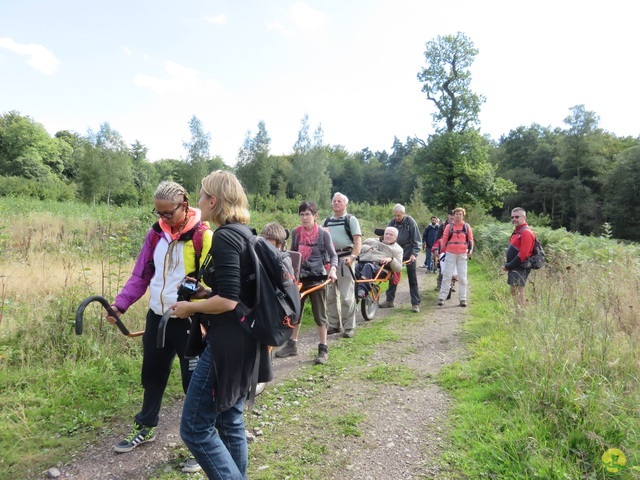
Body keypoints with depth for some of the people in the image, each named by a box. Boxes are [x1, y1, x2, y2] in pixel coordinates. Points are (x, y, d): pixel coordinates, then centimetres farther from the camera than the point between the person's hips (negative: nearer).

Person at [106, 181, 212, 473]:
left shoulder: (204, 236, -15)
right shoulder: (156, 234, 4)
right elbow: (140, 276, 10)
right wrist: (119, 304, -1)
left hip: (189, 321, -6)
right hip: (157, 317, 6)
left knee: (194, 383, 4)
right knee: (152, 375, 22)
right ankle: (145, 427, 45)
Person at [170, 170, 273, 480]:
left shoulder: (224, 238, -18)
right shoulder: (245, 234, 10)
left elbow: (228, 301, -24)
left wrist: (190, 308, -9)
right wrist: (206, 292, 12)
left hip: (228, 343, -10)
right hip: (243, 340, 10)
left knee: (195, 427, 2)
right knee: (230, 421, 20)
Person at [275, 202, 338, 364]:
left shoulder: (323, 233, -7)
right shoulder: (296, 233, 2)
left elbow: (333, 254, -4)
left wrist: (332, 269, -21)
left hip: (317, 278, -4)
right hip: (299, 277, 4)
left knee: (319, 314, 3)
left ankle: (323, 349, 13)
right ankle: (292, 345, 26)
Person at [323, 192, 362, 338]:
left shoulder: (351, 219, 3)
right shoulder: (327, 221, 17)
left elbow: (358, 240, -6)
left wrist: (352, 256, -20)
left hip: (344, 258, -5)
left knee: (346, 295, -5)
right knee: (330, 295, 9)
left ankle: (349, 326, 4)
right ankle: (335, 324, 20)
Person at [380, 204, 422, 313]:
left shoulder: (410, 222, -12)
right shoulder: (392, 222, -2)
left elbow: (416, 240, -10)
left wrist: (414, 254, -18)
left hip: (409, 254, -4)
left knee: (412, 279, 0)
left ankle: (415, 303, 3)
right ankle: (389, 300, 18)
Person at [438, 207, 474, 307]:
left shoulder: (467, 226, 7)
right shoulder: (449, 226, 4)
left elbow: (470, 239, 7)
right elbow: (444, 239, 3)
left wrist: (470, 250, -7)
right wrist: (441, 251, -4)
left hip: (462, 254, 1)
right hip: (450, 254, -1)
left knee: (462, 277, 5)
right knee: (447, 276, -2)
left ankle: (463, 299, 11)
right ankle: (442, 297, 1)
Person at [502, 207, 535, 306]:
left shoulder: (526, 233, -15)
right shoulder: (517, 232, 16)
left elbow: (523, 254, -21)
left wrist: (508, 266, -15)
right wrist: (507, 265, 8)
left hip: (519, 270, -10)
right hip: (514, 269, 10)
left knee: (518, 297, -8)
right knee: (514, 294, 16)